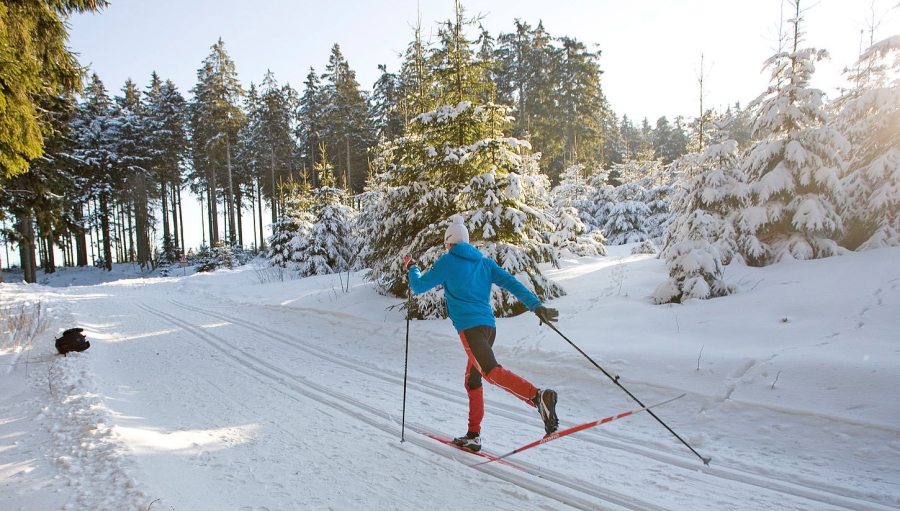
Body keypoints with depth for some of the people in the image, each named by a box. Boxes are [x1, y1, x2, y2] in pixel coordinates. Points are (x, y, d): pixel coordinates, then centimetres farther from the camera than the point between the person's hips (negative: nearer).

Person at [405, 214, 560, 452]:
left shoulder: (447, 261, 4)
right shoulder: (485, 262, 18)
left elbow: (418, 286, 9)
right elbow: (512, 283, 7)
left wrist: (412, 268, 29)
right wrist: (536, 306, 2)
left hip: (470, 327, -7)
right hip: (489, 326, 7)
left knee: (492, 372, -22)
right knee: (472, 380, 18)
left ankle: (538, 396, -45)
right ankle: (473, 435, 22)